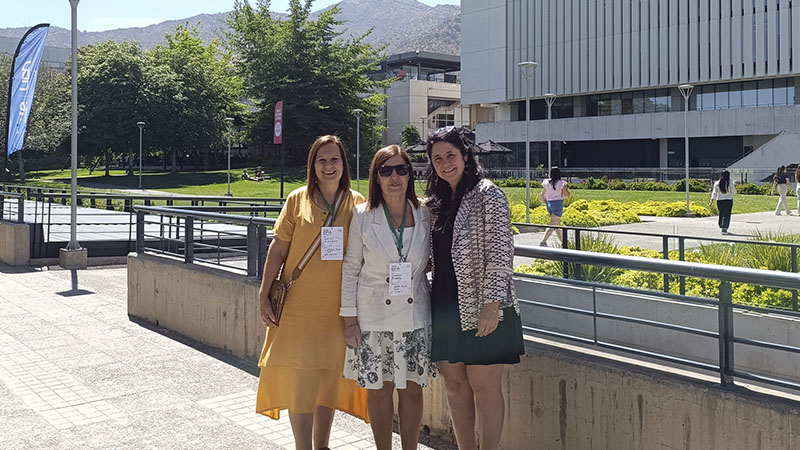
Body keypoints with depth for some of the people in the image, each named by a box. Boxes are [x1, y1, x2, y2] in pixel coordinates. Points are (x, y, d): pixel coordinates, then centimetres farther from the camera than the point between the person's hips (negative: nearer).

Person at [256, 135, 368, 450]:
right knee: (299, 377, 0)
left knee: (329, 377, 12)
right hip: (299, 304, -1)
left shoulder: (357, 204, 2)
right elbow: (278, 249, 0)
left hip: (338, 306, 2)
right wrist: (264, 295, -4)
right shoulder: (298, 200, -2)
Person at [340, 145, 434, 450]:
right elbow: (350, 269, -1)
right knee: (379, 390, 8)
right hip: (373, 318, -1)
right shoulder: (362, 216, -4)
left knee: (412, 389, 8)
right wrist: (349, 318, -3)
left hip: (414, 316, 1)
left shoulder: (425, 215, 0)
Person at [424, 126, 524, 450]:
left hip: (481, 310, -7)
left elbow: (500, 255, -12)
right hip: (446, 307, 7)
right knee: (455, 386, 11)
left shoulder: (487, 195, -8)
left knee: (484, 388, 1)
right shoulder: (437, 201, 12)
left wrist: (491, 305, -18)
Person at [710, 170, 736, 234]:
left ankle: (721, 227, 26)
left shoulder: (717, 183, -2)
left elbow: (714, 192, -5)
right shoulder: (730, 183, -7)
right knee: (727, 215, -1)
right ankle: (724, 229, -9)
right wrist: (734, 187, 19)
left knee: (721, 214, 18)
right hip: (728, 200, -3)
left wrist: (712, 200, -6)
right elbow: (734, 192, 1)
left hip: (719, 201, 3)